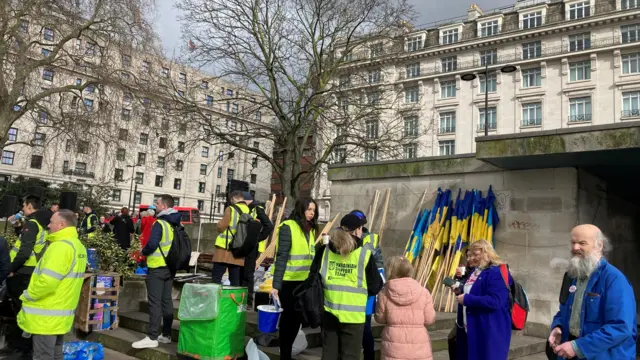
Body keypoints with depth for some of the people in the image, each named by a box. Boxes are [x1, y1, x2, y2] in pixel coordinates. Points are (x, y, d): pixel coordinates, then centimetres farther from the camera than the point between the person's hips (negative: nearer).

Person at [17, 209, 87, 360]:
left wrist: (26, 296, -9)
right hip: (61, 315, 9)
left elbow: (47, 281, -26)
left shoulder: (60, 246, -21)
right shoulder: (78, 246, 9)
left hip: (47, 317, -9)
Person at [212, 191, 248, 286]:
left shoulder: (231, 209, -7)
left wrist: (218, 224, 13)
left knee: (216, 276, 2)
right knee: (236, 280, 9)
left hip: (225, 248, -5)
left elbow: (221, 226, -7)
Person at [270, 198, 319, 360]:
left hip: (303, 281, 7)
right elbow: (282, 257, -16)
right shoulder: (288, 227, -11)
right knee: (289, 316, 3)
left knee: (297, 317, 14)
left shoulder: (310, 229, 11)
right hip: (288, 281, -7)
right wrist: (276, 285, -20)